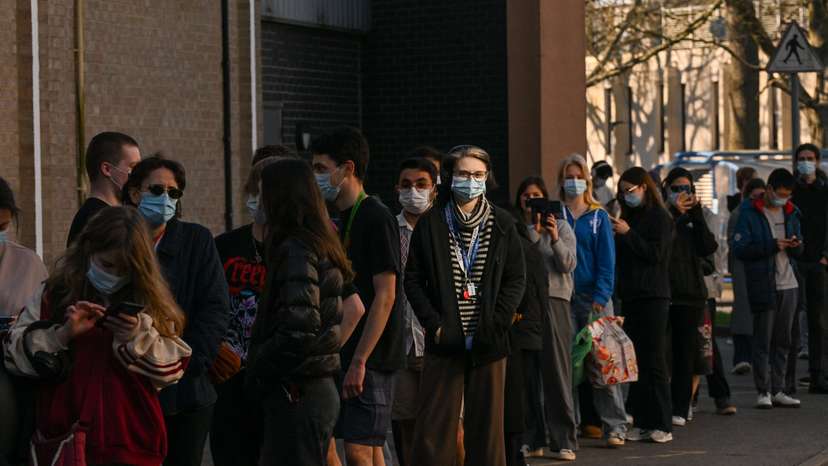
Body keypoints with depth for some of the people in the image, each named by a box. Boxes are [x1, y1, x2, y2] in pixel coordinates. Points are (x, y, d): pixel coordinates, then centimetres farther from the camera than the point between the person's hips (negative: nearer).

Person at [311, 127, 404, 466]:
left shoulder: (375, 218, -12)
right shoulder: (344, 220, 16)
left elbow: (385, 296, -18)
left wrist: (360, 361, -21)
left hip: (370, 358, -9)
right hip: (348, 355, 9)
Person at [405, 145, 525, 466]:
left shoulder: (502, 225, 6)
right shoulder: (430, 223, 4)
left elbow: (516, 279, 6)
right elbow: (413, 279, 4)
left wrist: (494, 325, -6)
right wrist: (434, 324, -7)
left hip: (488, 343, 1)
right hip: (444, 342, -1)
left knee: (487, 425, 4)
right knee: (434, 426, -4)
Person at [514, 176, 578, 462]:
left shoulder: (560, 226, 7)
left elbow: (568, 264, -6)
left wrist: (555, 240, -18)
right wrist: (533, 231, -7)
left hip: (552, 302, -1)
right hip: (522, 306, 2)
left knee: (557, 373, -4)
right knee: (527, 375, 4)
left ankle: (564, 442, -2)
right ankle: (532, 440, 11)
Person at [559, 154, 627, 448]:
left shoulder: (599, 216, 6)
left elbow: (606, 259, 0)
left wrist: (601, 296, -9)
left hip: (594, 296, -1)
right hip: (564, 296, 1)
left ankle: (615, 426, -3)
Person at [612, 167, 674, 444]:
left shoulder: (660, 218, -3)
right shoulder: (631, 217, 18)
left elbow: (655, 253, -13)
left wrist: (628, 234, -14)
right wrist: (617, 237, 4)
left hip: (653, 298, -7)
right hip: (631, 296, 7)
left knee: (654, 361, -7)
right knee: (636, 361, 4)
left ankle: (662, 425, -4)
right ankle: (642, 423, 5)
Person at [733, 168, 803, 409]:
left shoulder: (791, 213, 14)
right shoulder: (750, 213, -5)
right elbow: (739, 248, -12)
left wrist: (796, 245, -4)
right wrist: (772, 245, -19)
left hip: (789, 285, 6)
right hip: (763, 287, -6)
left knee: (783, 341, 8)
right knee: (763, 341, -2)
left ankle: (778, 390, 13)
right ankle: (764, 391, 2)